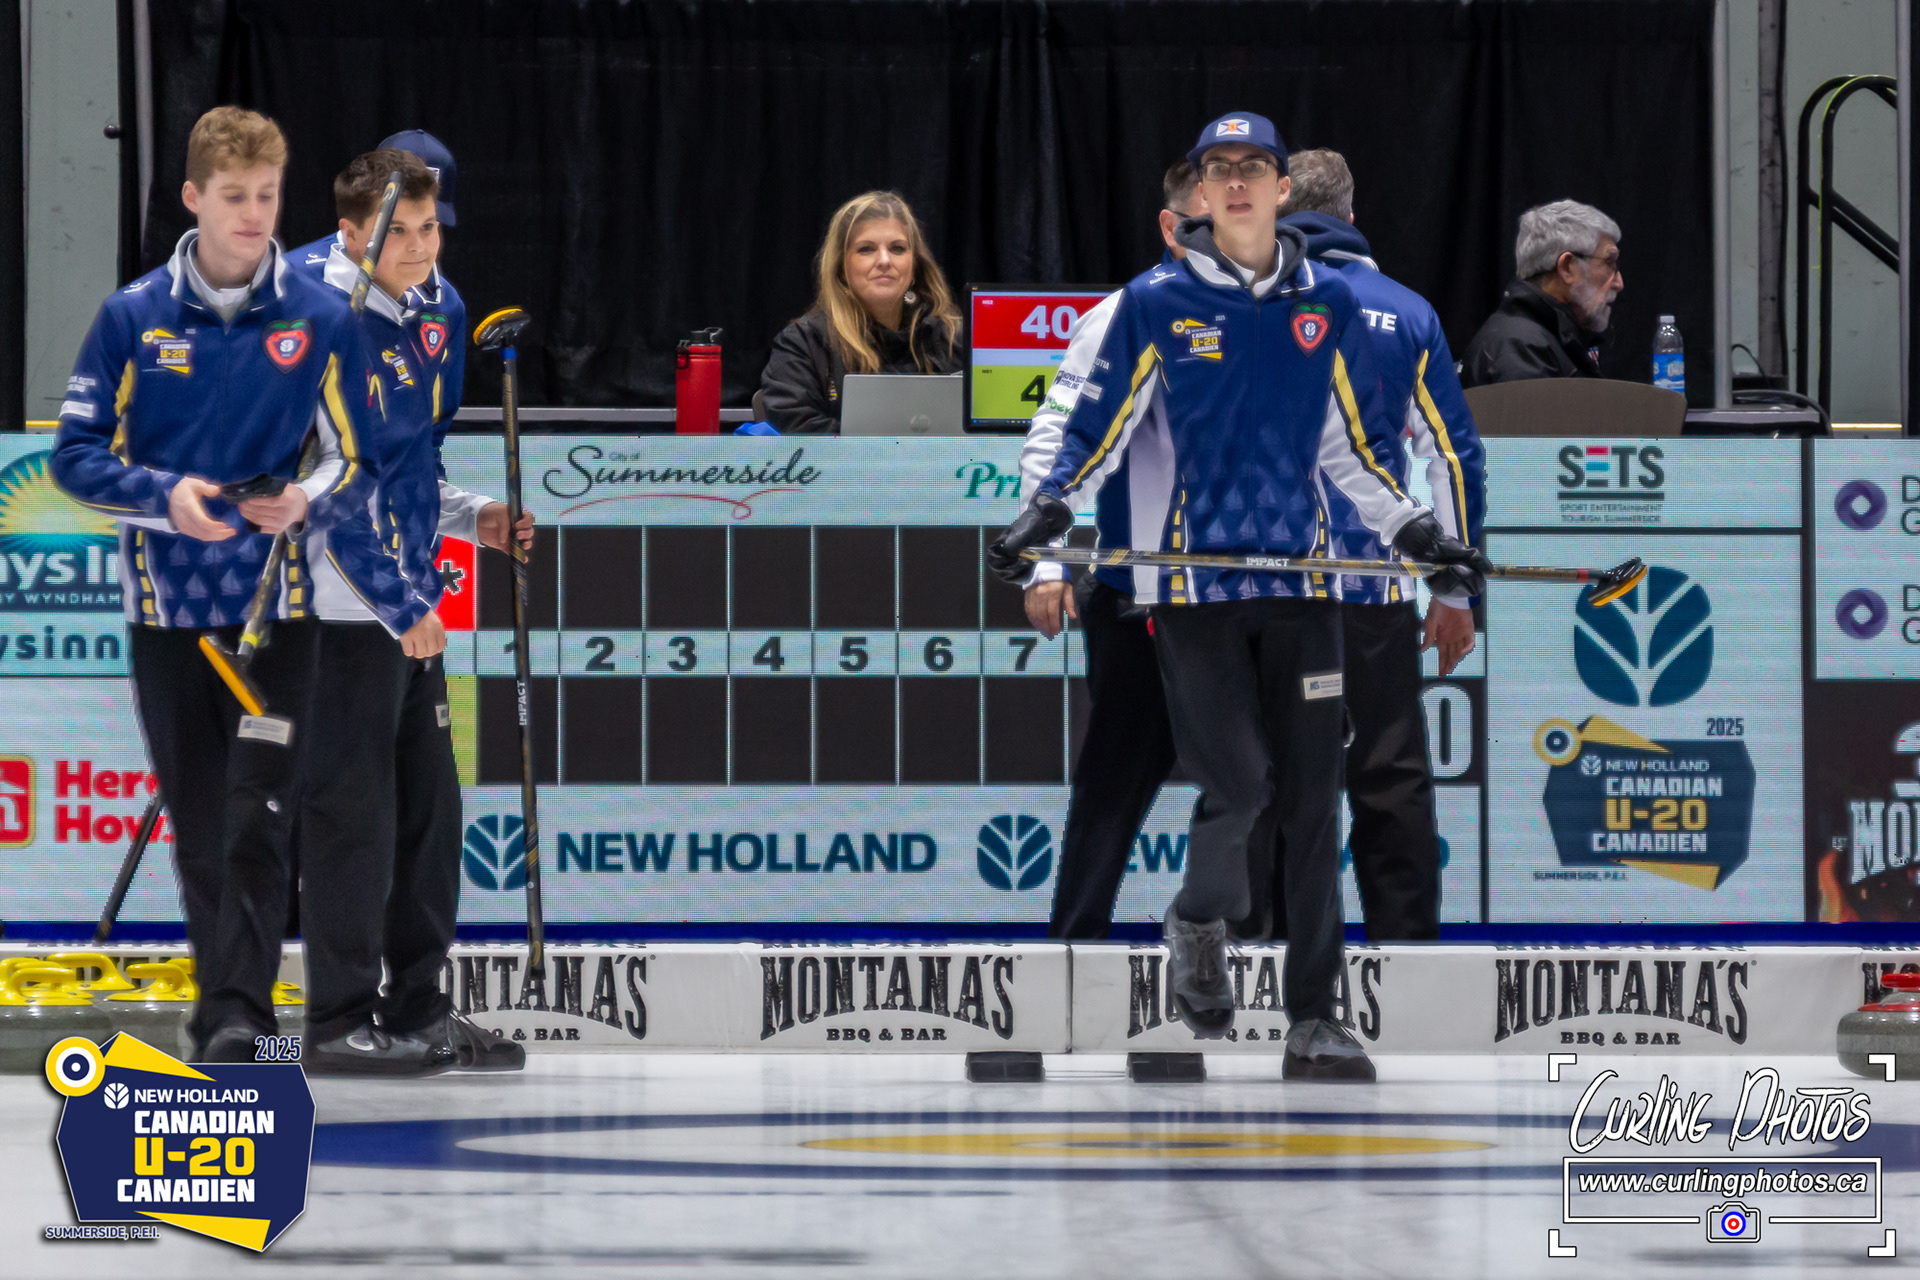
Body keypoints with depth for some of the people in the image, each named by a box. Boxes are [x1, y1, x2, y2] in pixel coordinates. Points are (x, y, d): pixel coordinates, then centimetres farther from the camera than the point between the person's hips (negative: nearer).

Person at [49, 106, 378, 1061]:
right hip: (168, 604, 1)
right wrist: (165, 495, -16)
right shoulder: (133, 318, 1)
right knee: (198, 830, 7)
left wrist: (307, 500, -16)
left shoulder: (323, 320, 0)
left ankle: (239, 1012, -14)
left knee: (257, 819, -12)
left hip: (280, 605, -1)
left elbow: (356, 463, 5)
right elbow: (75, 454, 2)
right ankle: (222, 1011, 18)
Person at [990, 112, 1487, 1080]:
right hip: (1191, 584, -3)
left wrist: (1415, 534, 8)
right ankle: (1199, 921, 20)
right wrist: (1044, 516, -12)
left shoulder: (1326, 307, 10)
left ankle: (1312, 1020, 4)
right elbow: (1098, 427, 2)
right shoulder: (1157, 303, 1)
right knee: (1237, 781, -13)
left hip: (1297, 582, 3)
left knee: (1311, 799, -1)